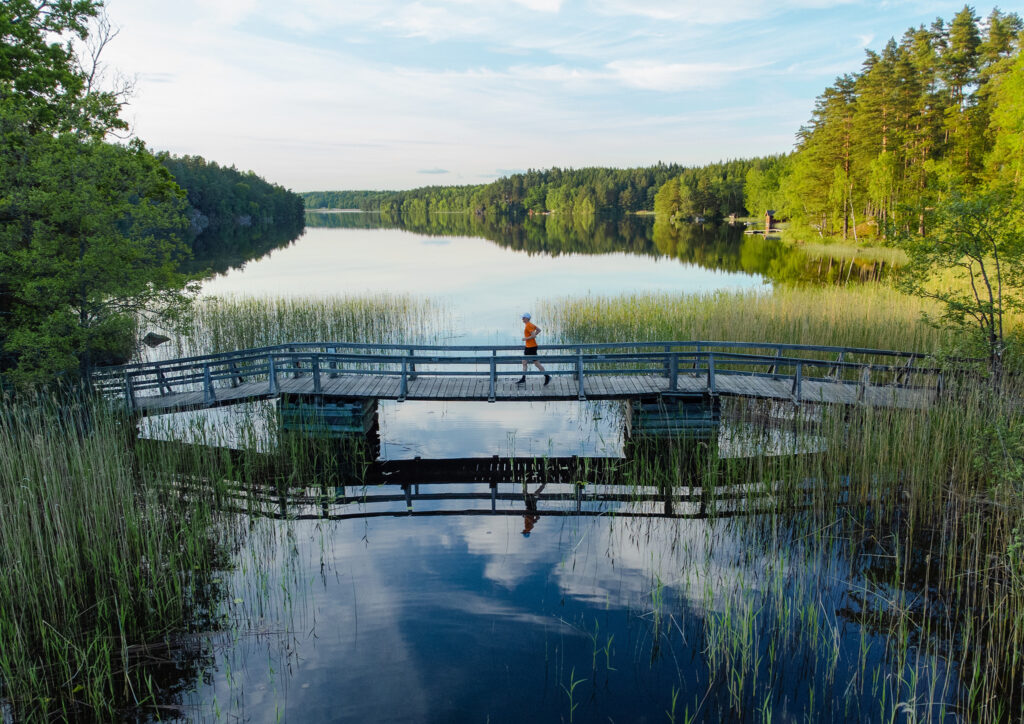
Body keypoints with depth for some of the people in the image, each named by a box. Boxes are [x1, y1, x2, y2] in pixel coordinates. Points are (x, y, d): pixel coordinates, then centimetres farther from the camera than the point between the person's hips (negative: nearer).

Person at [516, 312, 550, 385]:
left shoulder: (529, 326, -18)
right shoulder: (530, 324, 12)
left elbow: (533, 335, -26)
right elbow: (539, 330, 20)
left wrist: (526, 338, -16)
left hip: (531, 347, -10)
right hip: (528, 346, 10)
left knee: (536, 363, -4)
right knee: (524, 362, 10)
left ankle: (547, 376, 5)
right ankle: (523, 379, 12)